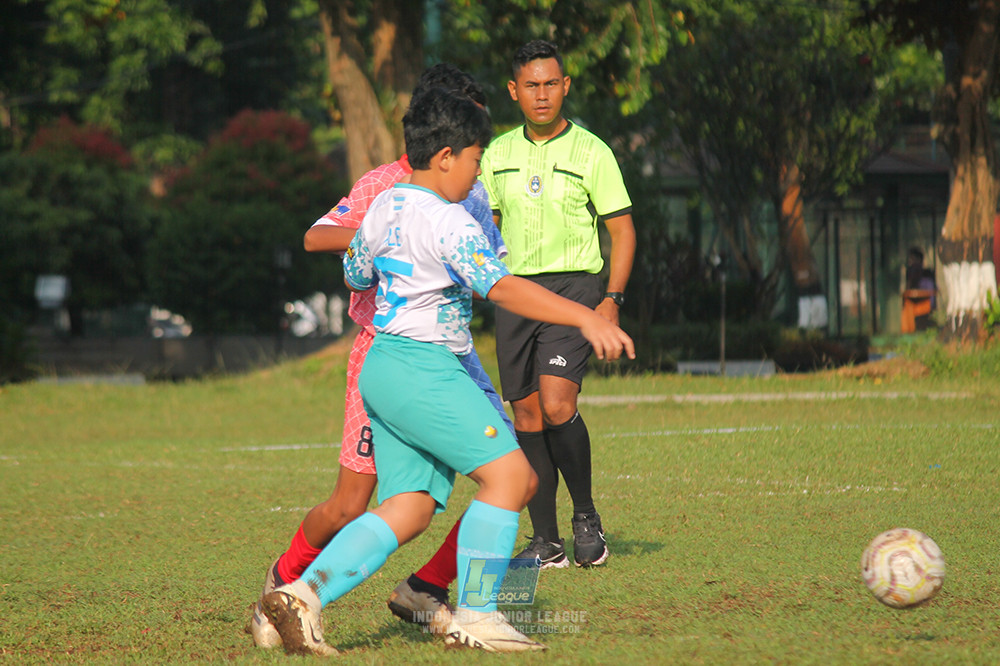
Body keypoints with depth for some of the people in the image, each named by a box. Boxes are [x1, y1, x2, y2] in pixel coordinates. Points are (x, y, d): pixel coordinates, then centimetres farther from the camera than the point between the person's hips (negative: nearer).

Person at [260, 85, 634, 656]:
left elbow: (356, 274, 30)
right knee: (509, 471, -11)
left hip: (384, 366, 10)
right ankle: (476, 615, -10)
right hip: (421, 365, -10)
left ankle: (305, 594, -5)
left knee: (409, 508, 6)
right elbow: (502, 288, -26)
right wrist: (585, 318, -32)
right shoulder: (448, 222, -14)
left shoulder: (385, 206, 14)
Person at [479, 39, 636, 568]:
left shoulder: (591, 152, -3)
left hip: (574, 286, -5)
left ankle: (586, 517, -2)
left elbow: (622, 229, -2)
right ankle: (546, 543, 10)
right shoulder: (499, 153, 10)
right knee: (527, 417, 3)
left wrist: (612, 299, -11)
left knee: (556, 403, -21)